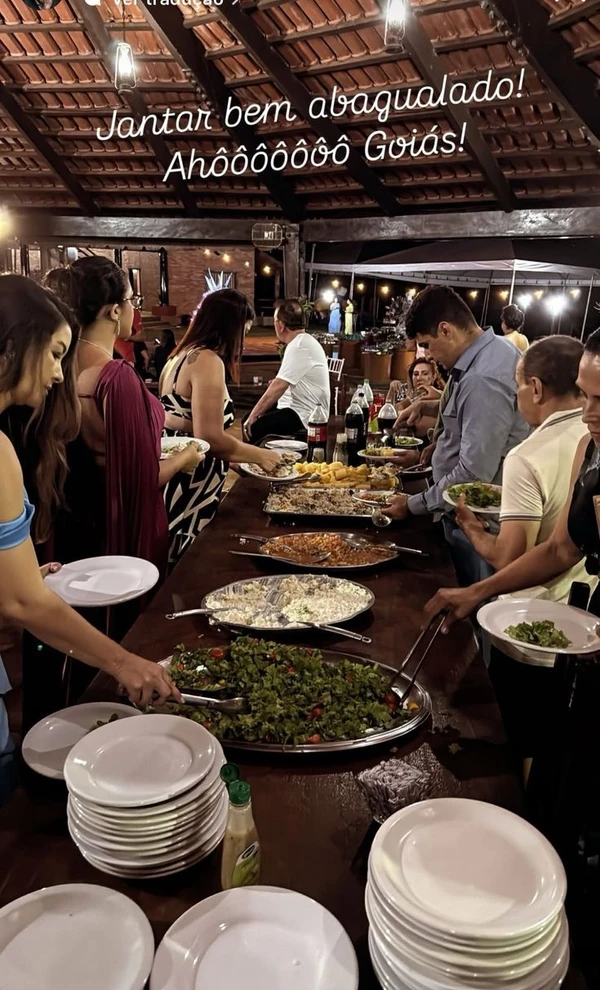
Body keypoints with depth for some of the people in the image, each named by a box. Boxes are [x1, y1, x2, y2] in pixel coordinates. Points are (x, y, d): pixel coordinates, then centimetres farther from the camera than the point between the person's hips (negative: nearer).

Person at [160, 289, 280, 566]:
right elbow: (209, 437, -21)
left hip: (179, 483, 10)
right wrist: (259, 455, -7)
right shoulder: (208, 360, -14)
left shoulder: (183, 355, 15)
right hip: (189, 489, -10)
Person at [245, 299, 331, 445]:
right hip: (299, 409, 10)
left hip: (305, 417, -10)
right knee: (247, 419, 11)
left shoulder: (299, 346, -18)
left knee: (252, 427, -19)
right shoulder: (302, 341, 14)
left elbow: (278, 387, -22)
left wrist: (253, 415, -16)